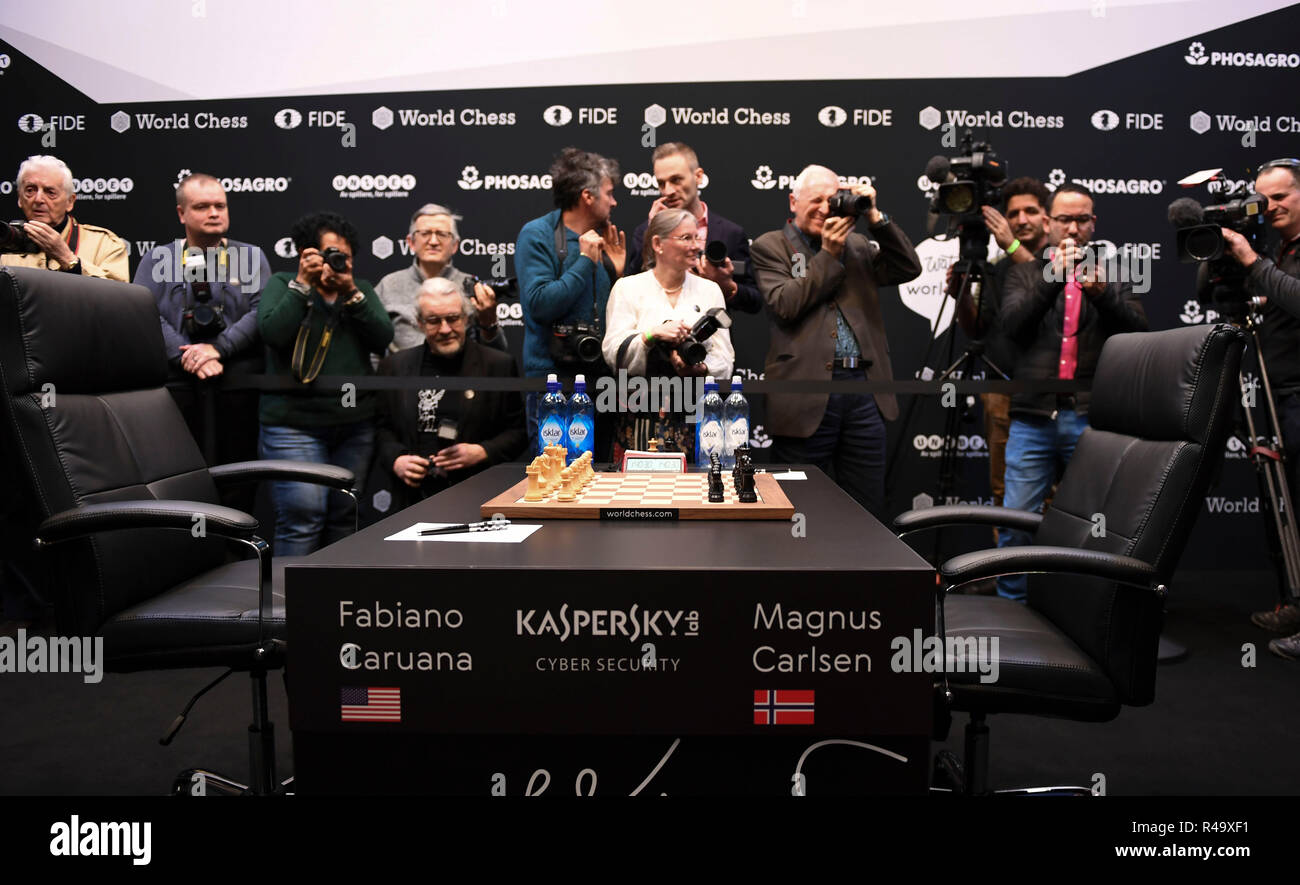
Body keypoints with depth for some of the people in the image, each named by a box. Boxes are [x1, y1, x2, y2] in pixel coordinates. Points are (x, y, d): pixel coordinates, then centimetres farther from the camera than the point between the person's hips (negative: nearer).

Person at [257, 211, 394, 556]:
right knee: (303, 514, -11)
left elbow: (382, 339, -1)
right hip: (295, 424, -3)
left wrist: (352, 293, -11)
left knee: (344, 515, 5)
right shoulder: (282, 284, 7)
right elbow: (272, 332, -12)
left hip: (355, 424, 4)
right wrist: (303, 283, -13)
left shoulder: (362, 289, 14)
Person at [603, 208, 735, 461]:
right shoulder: (628, 288, 5)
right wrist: (653, 334, -19)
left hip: (696, 416, 2)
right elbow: (613, 354, -4)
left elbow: (724, 359, 6)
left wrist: (700, 369, -15)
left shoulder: (710, 290, 12)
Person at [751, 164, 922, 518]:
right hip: (806, 395, -4)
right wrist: (829, 254, -7)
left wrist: (875, 218, 1)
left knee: (868, 511, 10)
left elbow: (908, 269, 7)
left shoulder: (856, 244, 18)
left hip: (864, 390, 4)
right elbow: (784, 304, -10)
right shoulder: (770, 246, 5)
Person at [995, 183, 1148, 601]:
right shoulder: (1026, 274, 13)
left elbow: (1138, 329, 0)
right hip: (1034, 418, 0)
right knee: (1015, 523, -2)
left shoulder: (1113, 274, 15)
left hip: (1093, 420, 0)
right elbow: (1011, 323, -4)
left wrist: (1101, 293, -17)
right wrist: (1053, 278, -16)